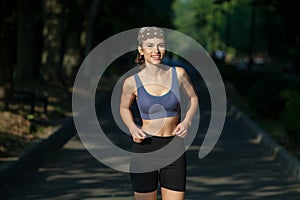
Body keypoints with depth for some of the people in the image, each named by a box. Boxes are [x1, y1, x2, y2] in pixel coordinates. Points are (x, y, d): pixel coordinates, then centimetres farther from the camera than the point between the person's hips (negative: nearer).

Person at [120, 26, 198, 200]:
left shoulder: (178, 74, -3)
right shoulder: (132, 82, -5)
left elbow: (193, 98, 14)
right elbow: (124, 108, 14)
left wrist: (187, 121, -3)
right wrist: (132, 128, -5)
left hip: (174, 148, 1)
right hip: (145, 148, -1)